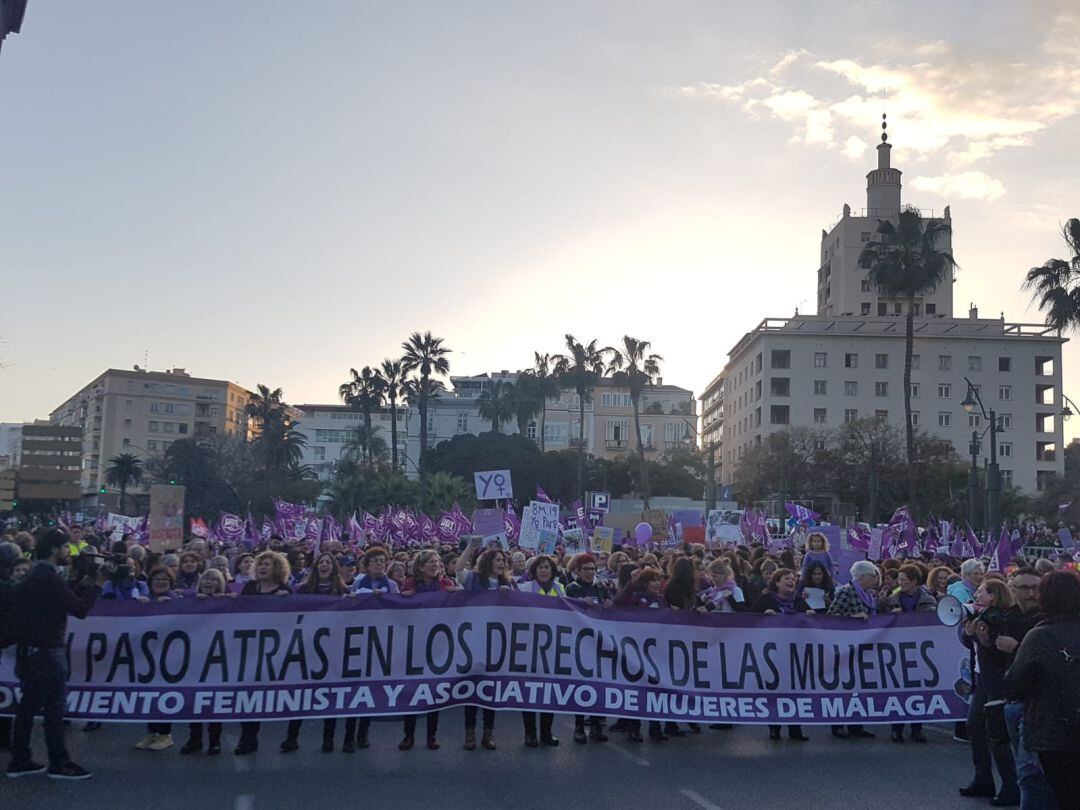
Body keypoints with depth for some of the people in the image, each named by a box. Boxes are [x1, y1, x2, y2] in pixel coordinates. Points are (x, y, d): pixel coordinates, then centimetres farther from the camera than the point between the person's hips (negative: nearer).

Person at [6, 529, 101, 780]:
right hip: (47, 651, -10)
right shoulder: (49, 578, -19)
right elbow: (79, 609, -20)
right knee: (55, 707, -3)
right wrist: (97, 585, -11)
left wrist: (84, 583, 10)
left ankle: (19, 761, 20)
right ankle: (59, 763, 4)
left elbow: (63, 597, 17)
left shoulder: (36, 575, 12)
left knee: (29, 704, 14)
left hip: (29, 649, 10)